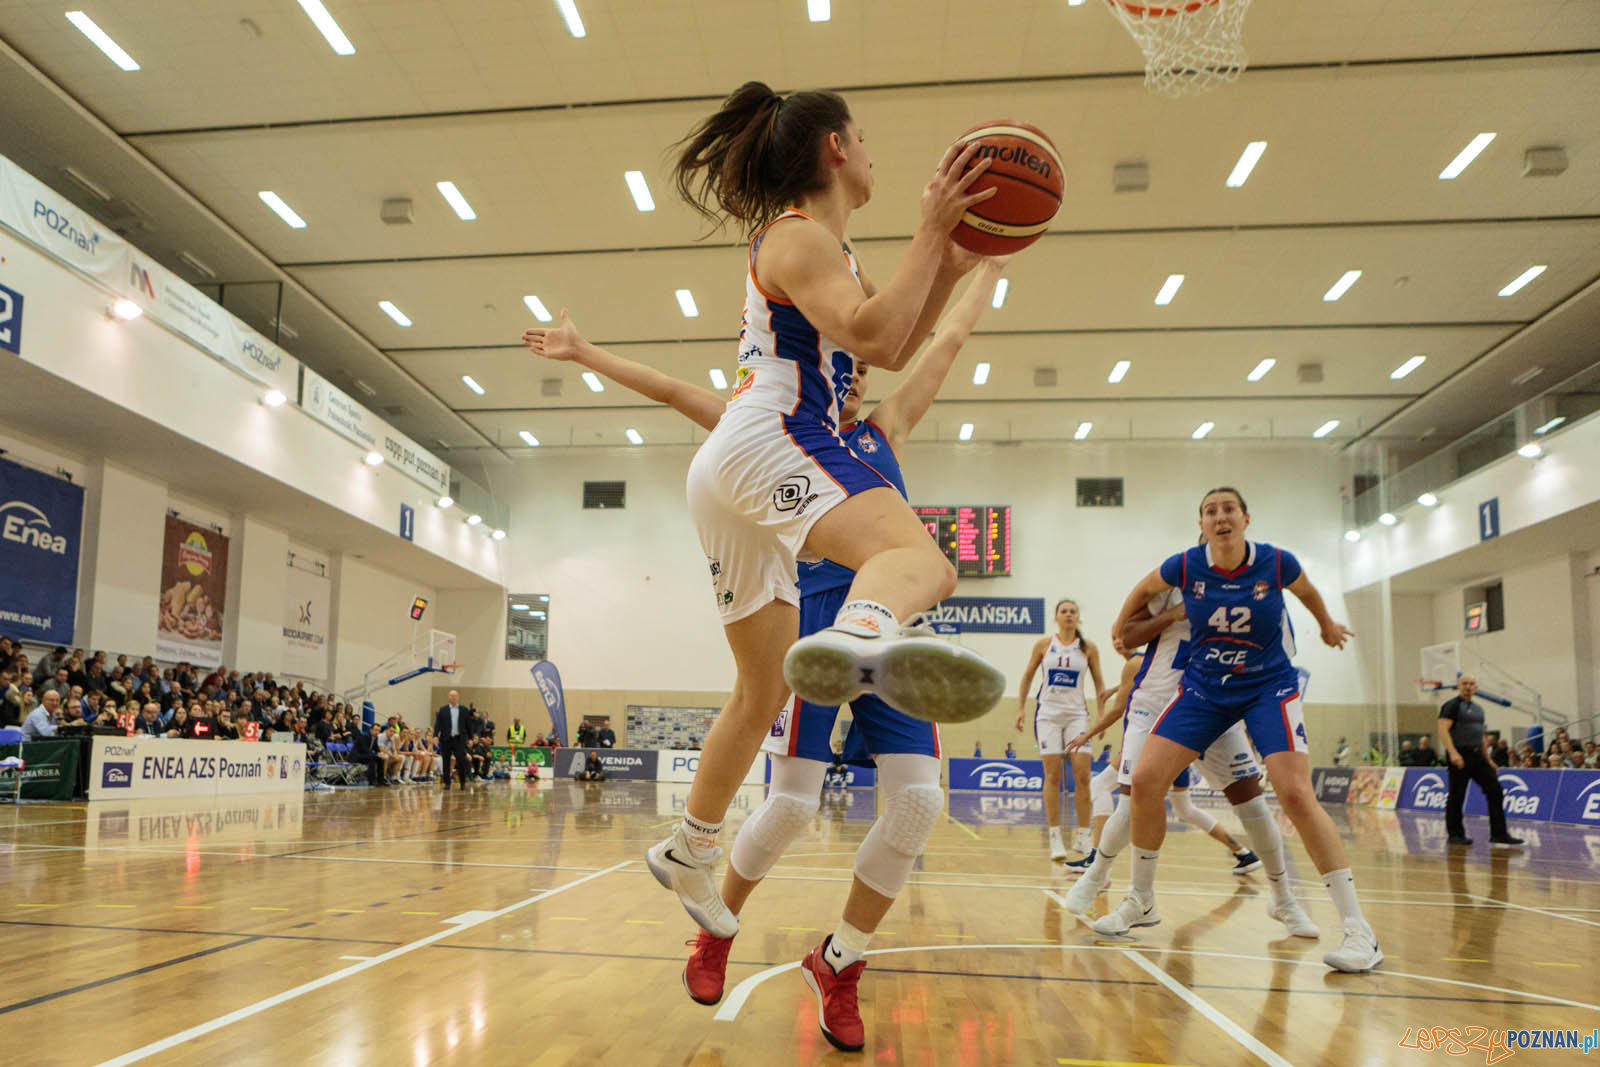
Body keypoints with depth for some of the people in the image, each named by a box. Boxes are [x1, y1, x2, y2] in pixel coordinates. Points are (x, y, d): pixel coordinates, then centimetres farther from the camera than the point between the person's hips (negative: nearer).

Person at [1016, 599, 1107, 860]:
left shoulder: (1088, 648, 3)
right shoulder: (1043, 644, 3)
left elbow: (1098, 682, 8)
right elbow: (1028, 676, 11)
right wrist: (1021, 708, 7)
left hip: (1077, 714, 1)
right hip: (1048, 713, -1)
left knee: (1082, 774, -6)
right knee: (1052, 775, -4)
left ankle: (1083, 836, 5)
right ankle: (1055, 837, 1)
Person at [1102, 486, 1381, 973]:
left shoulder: (1277, 563, -14)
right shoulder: (1185, 566, -12)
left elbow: (1308, 592, 10)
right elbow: (1144, 590, 11)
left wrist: (1328, 626, 27)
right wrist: (1120, 628, 22)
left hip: (1269, 687, -2)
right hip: (1204, 687, 2)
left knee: (1295, 794, -21)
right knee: (1144, 781, -9)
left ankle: (1357, 928, -11)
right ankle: (1141, 901, 11)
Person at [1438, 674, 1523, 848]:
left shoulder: (1478, 709, 18)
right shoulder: (1452, 705, -6)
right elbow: (1443, 730, -17)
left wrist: (1488, 759, 22)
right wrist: (1453, 753, -28)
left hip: (1478, 756, 7)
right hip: (1460, 756, -7)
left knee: (1495, 791, -2)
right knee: (1457, 796, -1)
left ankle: (1499, 835, -1)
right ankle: (1455, 834, 10)